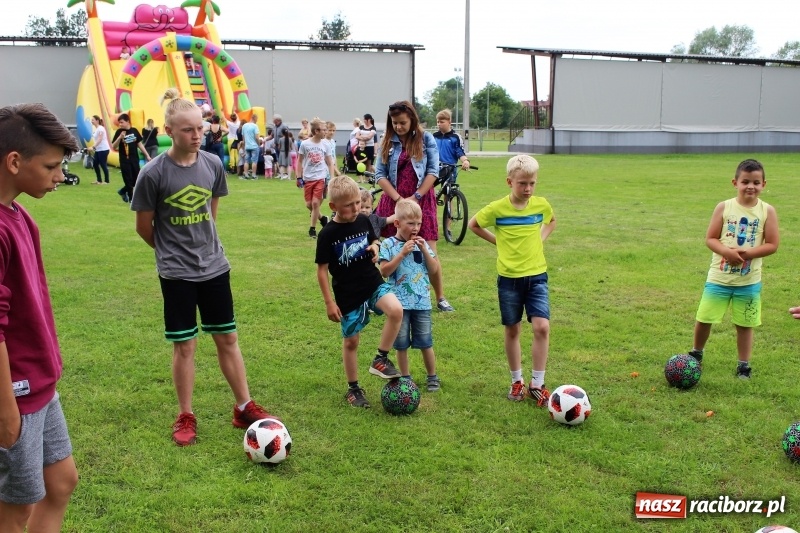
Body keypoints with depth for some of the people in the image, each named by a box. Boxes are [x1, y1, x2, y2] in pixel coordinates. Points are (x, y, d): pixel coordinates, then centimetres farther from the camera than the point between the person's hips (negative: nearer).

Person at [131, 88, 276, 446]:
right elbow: (144, 228, -3)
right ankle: (185, 417, 20)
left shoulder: (213, 165, -3)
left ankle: (244, 407, 22)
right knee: (184, 344, 5)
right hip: (176, 273, -3)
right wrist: (171, 251, 9)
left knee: (228, 338, 10)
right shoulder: (154, 173, -14)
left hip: (215, 267, 4)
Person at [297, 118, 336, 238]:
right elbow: (300, 161, 3)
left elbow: (330, 163, 4)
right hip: (307, 178, 0)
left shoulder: (325, 145, -2)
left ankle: (312, 229, 5)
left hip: (320, 178, 0)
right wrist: (299, 177, -1)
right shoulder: (305, 144, -6)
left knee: (315, 203, -6)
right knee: (309, 204, 4)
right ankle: (321, 218, 31)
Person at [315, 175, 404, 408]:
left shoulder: (363, 221, -2)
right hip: (348, 295, -3)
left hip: (373, 283, 3)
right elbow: (322, 270, -9)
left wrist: (374, 247, -8)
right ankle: (353, 389, 28)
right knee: (351, 341, 9)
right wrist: (329, 302, -9)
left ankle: (380, 359, -7)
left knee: (396, 310, -25)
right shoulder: (328, 234, -14)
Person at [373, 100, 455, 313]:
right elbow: (379, 175, 0)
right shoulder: (388, 142, 5)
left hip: (421, 200, -2)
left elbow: (433, 171, -3)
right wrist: (398, 199, -11)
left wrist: (416, 197, -11)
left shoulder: (425, 138, 0)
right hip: (393, 200, 2)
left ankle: (440, 298, 8)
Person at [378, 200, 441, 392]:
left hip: (422, 302, 2)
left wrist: (424, 250, -9)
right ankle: (405, 377, 23)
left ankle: (432, 376, 23)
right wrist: (402, 253, -20)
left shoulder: (421, 243, 5)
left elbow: (434, 269, 4)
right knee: (401, 344, 8)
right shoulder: (389, 244, -5)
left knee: (425, 343, 7)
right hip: (400, 303, -2)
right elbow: (384, 271, -14)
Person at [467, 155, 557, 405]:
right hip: (509, 278, -1)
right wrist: (497, 241, 1)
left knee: (542, 327, -10)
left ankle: (537, 384, 2)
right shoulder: (497, 208, -9)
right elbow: (473, 224, 7)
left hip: (537, 276, 1)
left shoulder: (541, 205, -2)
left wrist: (540, 239, 5)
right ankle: (517, 381, 24)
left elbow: (551, 221, 21)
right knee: (512, 330, 9)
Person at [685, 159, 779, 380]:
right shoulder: (724, 207, -4)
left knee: (745, 324, 9)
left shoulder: (767, 211, -4)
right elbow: (710, 239, -3)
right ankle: (696, 353, 33)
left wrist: (748, 252, -20)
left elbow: (772, 245, -5)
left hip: (749, 280, 0)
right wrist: (727, 251, -22)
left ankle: (743, 365, 25)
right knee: (704, 318, 7)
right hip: (719, 277, 0)